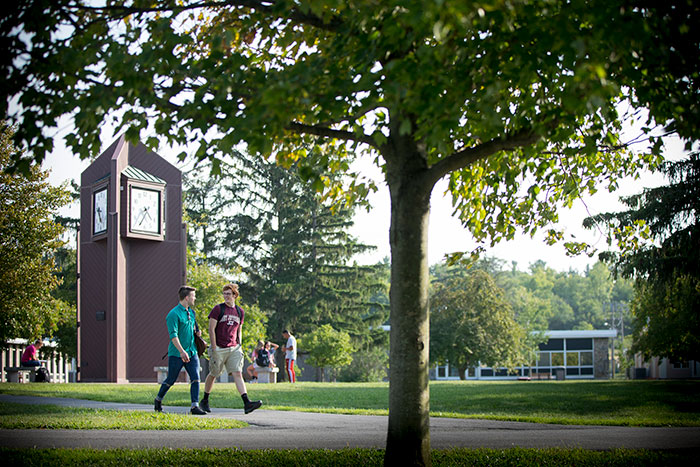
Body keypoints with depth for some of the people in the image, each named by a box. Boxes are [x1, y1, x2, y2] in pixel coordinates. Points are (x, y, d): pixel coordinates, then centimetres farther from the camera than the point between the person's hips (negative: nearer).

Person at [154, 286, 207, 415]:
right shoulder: (174, 314, -13)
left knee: (195, 378, -8)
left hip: (192, 352, 6)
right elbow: (173, 335, -20)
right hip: (176, 354, -6)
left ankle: (195, 406, -9)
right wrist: (182, 351, -28)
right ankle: (158, 400, 28)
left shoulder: (191, 312, 13)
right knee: (171, 380, 5)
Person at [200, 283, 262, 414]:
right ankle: (205, 400, 28)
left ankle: (247, 403, -21)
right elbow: (211, 329, -6)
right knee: (213, 374, 9)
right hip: (219, 348, -3)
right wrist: (214, 349, -12)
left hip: (233, 349, 3)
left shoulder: (240, 311, 10)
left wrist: (239, 347, 12)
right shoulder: (218, 309, -4)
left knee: (238, 374, -10)